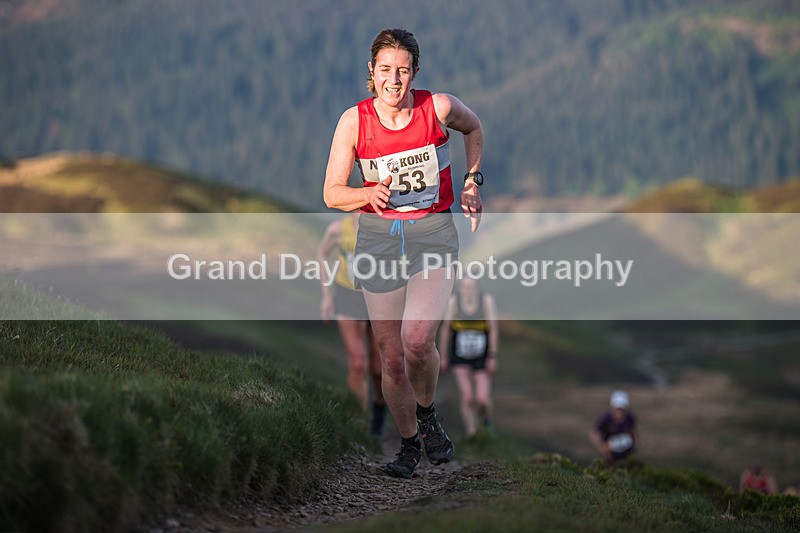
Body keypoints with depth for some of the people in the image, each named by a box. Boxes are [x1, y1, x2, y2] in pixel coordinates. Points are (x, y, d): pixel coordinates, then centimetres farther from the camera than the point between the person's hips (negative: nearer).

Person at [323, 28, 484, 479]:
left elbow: (473, 127, 16)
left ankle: (428, 413, 7)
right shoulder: (354, 121, -7)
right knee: (392, 359, 4)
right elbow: (332, 194, -2)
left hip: (434, 232, -1)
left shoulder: (438, 107, -9)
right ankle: (410, 442, 26)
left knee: (417, 339, -23)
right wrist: (369, 194, -21)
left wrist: (472, 182, 8)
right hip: (379, 236, 2)